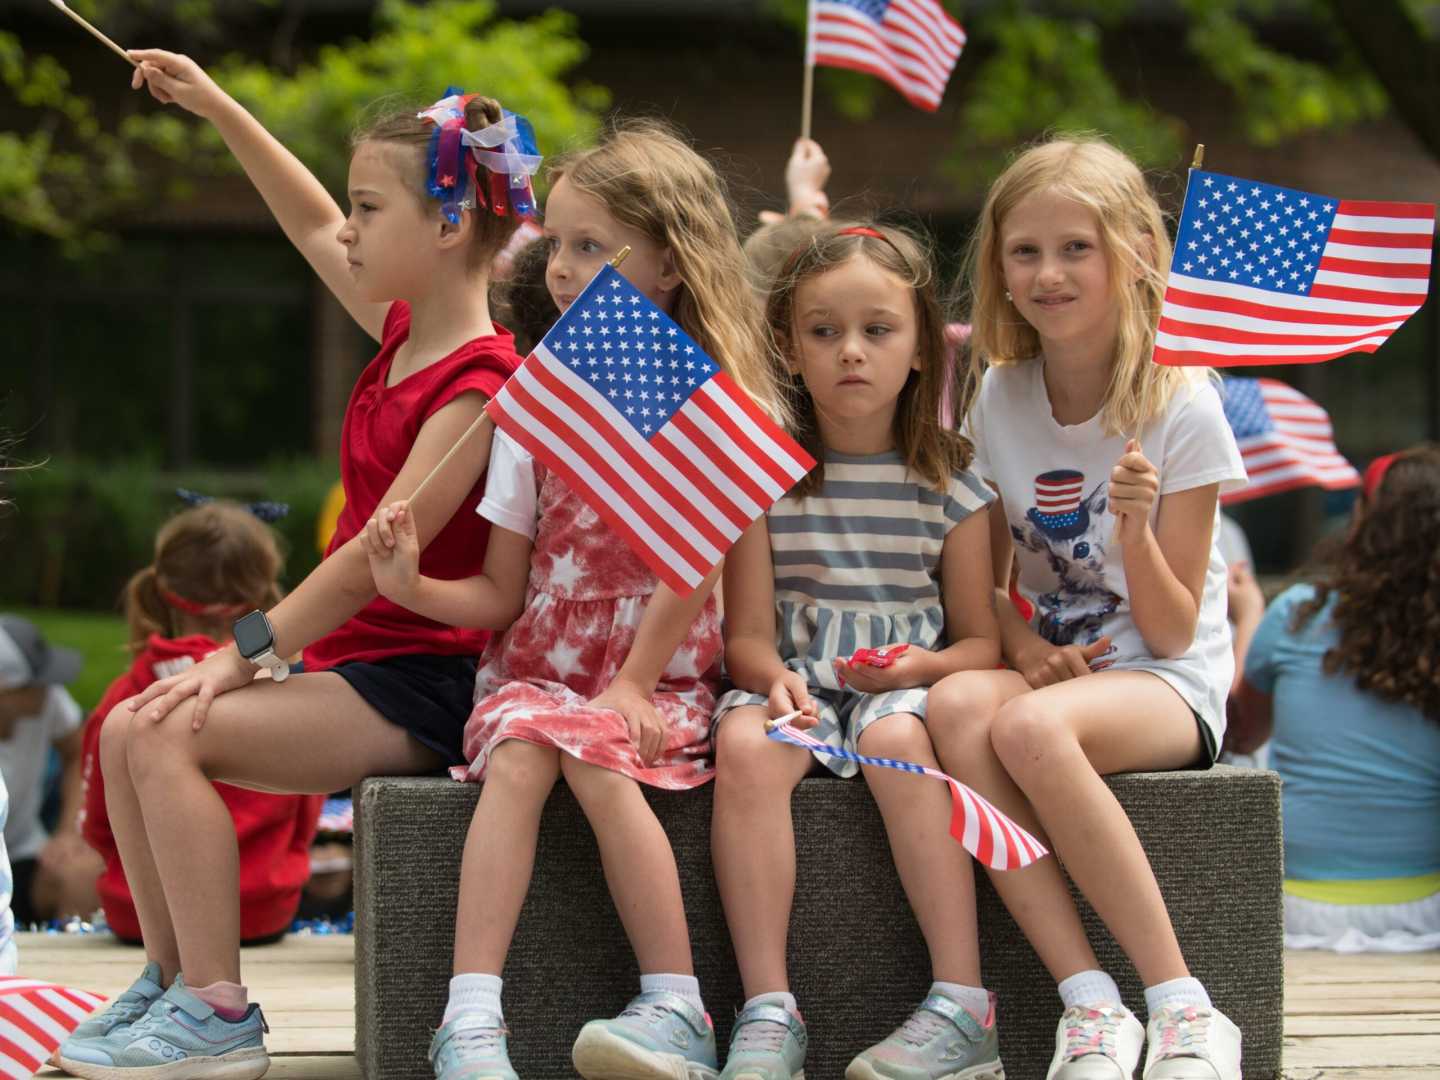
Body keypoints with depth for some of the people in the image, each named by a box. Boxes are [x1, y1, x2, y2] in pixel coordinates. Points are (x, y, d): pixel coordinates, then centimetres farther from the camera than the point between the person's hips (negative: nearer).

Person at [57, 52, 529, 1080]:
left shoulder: (476, 386, -18)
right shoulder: (404, 334, 10)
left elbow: (377, 558, -23)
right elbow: (311, 229, 28)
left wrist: (243, 653, -21)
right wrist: (216, 107, 26)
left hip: (420, 683, -10)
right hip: (357, 660, 10)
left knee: (172, 737, -22)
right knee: (127, 729, 0)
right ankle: (173, 980, 7)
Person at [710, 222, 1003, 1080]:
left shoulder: (948, 483, 4)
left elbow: (983, 641, 5)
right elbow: (747, 633, 1)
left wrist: (923, 666, -17)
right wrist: (774, 678, -22)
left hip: (908, 684, -1)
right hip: (795, 681, 1)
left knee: (898, 738, -36)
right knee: (745, 744, -33)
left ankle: (963, 1006, -34)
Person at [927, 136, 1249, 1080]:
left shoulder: (1182, 408, -9)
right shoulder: (999, 398, 5)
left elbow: (1173, 632, -9)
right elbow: (985, 581, 12)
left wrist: (1137, 528, -27)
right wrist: (1024, 648, -10)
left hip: (1170, 684, -4)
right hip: (1050, 666, 4)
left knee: (1031, 727, -36)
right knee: (957, 706, -31)